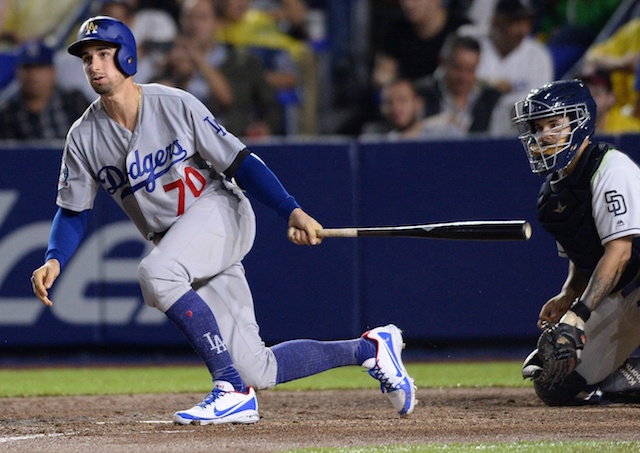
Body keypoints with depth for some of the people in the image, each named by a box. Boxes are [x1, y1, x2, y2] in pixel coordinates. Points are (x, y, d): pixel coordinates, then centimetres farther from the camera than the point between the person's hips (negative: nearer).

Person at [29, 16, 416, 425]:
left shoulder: (176, 106, -10)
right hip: (174, 243, 5)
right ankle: (369, 349, 16)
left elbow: (240, 163, -8)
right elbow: (73, 211, 7)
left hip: (218, 211, -5)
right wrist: (54, 261, -12)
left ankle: (233, 391, -31)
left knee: (156, 274, -37)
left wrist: (293, 212, -18)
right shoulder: (84, 138, 0)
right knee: (255, 371, -5)